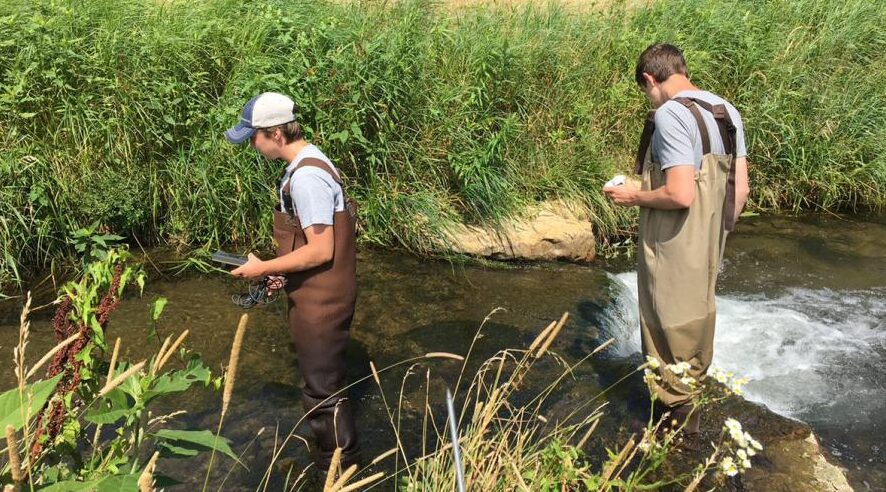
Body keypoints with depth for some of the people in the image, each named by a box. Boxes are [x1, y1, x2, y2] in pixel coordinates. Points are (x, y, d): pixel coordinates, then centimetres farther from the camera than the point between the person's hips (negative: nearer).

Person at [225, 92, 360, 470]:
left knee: (323, 389, 5)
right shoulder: (307, 162, 7)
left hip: (320, 300, -10)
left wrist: (264, 268, -17)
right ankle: (334, 455, 43)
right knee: (323, 380, 24)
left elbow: (320, 250, -26)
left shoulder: (305, 176, -25)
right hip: (319, 293, 10)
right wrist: (284, 271, 14)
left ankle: (340, 468, 23)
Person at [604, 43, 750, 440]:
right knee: (697, 321, 22)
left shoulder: (670, 114, -20)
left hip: (673, 250, -8)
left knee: (671, 331, 7)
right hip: (708, 250, 9)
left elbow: (680, 195, -27)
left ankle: (678, 418, 22)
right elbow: (740, 189, 8)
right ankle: (690, 408, 40)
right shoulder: (728, 112, 6)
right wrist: (719, 231, 20)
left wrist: (633, 196, -11)